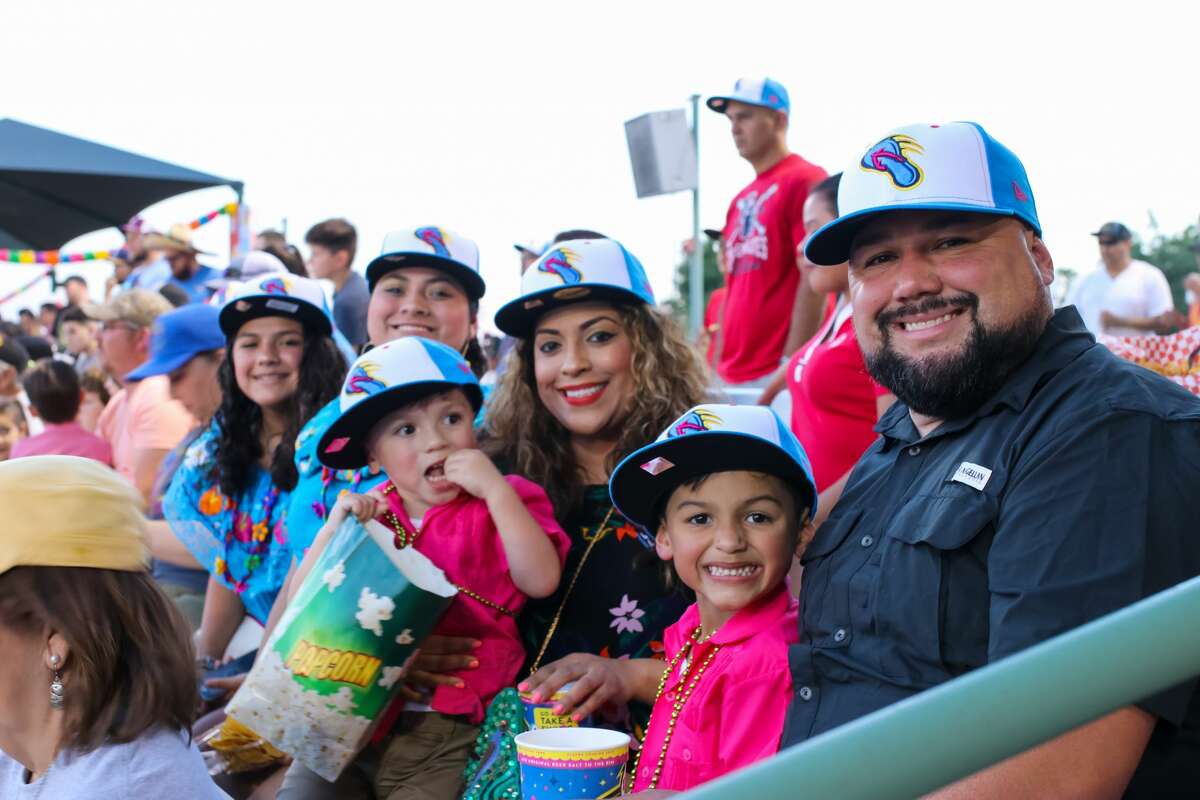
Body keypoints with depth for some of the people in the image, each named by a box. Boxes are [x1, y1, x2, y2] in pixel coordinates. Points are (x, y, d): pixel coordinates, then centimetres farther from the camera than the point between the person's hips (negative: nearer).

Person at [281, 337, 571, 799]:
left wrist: (496, 489, -19)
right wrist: (334, 529, -8)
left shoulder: (502, 503, 2)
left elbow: (540, 581, -15)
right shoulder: (367, 514, 12)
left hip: (452, 730, -4)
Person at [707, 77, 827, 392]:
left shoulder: (804, 181, -5)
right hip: (733, 375, 8)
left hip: (778, 370, -8)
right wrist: (718, 366, 17)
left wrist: (792, 363, -17)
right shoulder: (741, 201, 20)